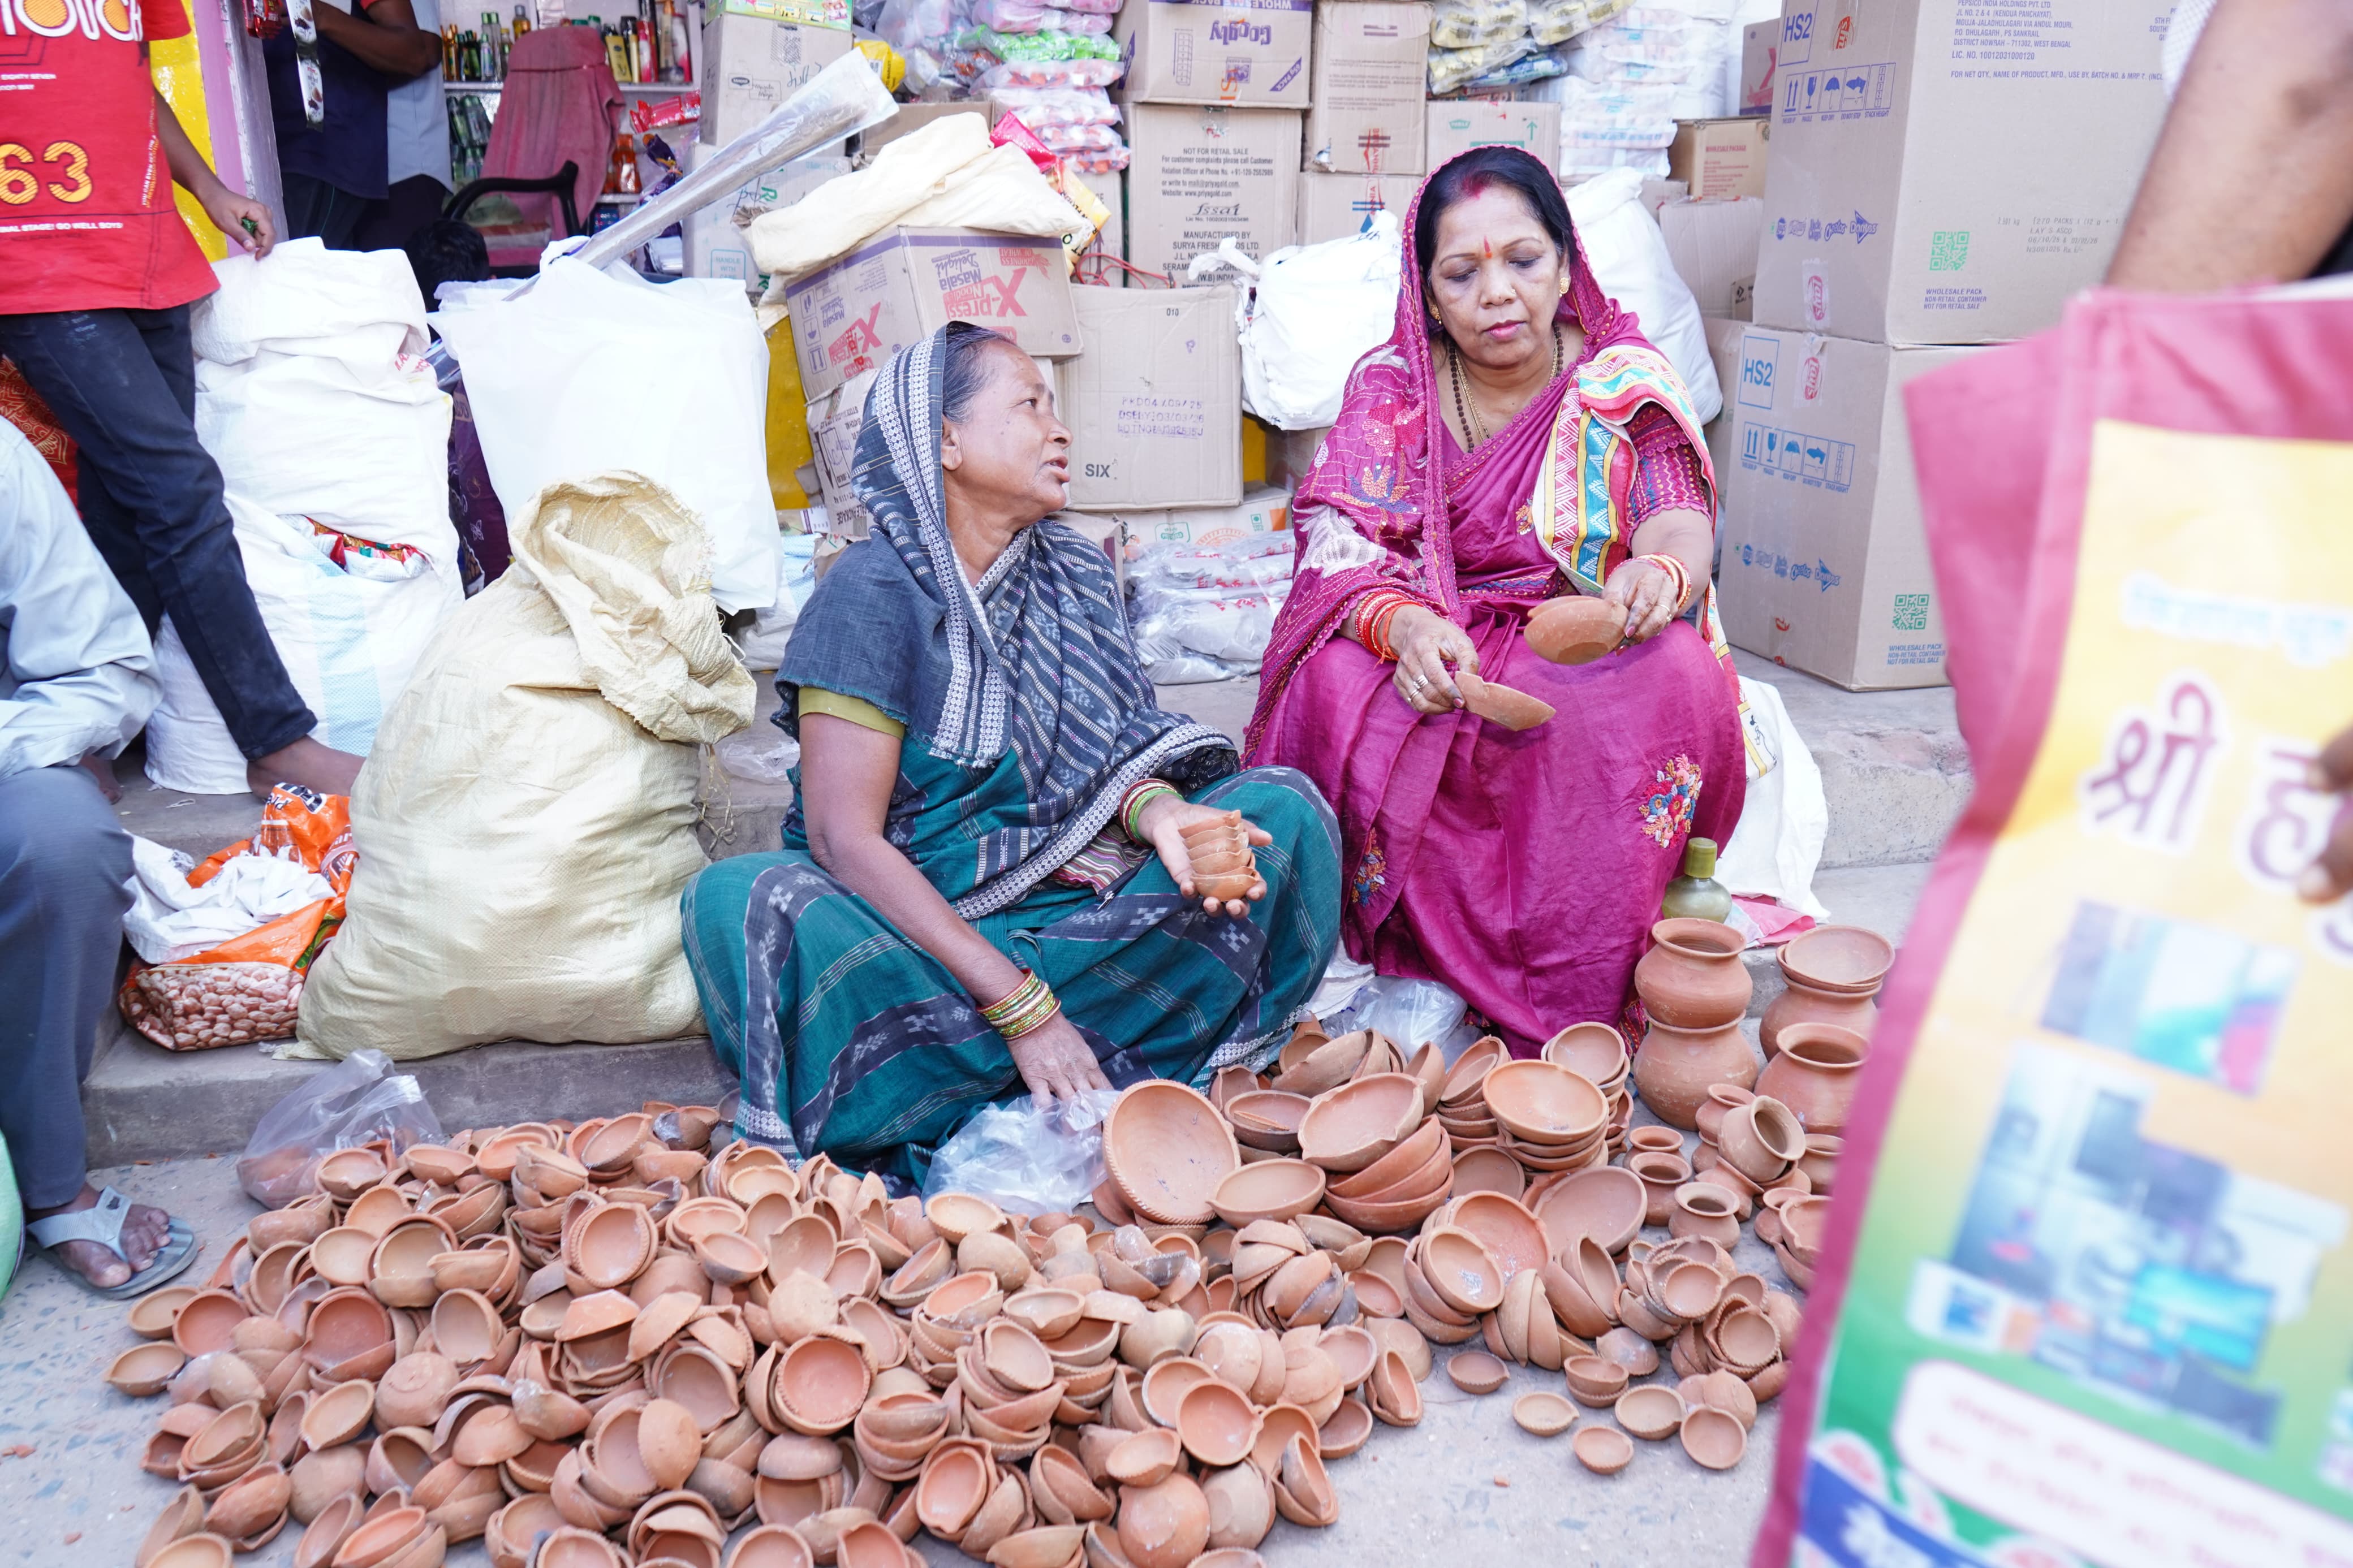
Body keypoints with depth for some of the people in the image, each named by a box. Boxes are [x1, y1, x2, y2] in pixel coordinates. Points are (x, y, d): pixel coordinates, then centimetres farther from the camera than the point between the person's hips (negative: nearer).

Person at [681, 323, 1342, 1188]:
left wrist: (1157, 813, -21)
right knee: (745, 902, -34)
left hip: (1064, 905, 6)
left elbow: (1109, 757, 5)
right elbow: (846, 839, -19)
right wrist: (1021, 1005, -25)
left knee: (1284, 808, -10)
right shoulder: (875, 592, -11)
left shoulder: (1073, 575, 8)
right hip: (908, 927, -5)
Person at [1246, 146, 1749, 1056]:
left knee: (1667, 677, -32)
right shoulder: (1390, 386, 1)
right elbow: (1337, 544, -12)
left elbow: (1680, 517, -12)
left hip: (1590, 654, 0)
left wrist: (1661, 572, -39)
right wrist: (1403, 623, -35)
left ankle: (1574, 1012, -24)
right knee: (1338, 682, -31)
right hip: (1434, 656, 0)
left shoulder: (1624, 377, 1)